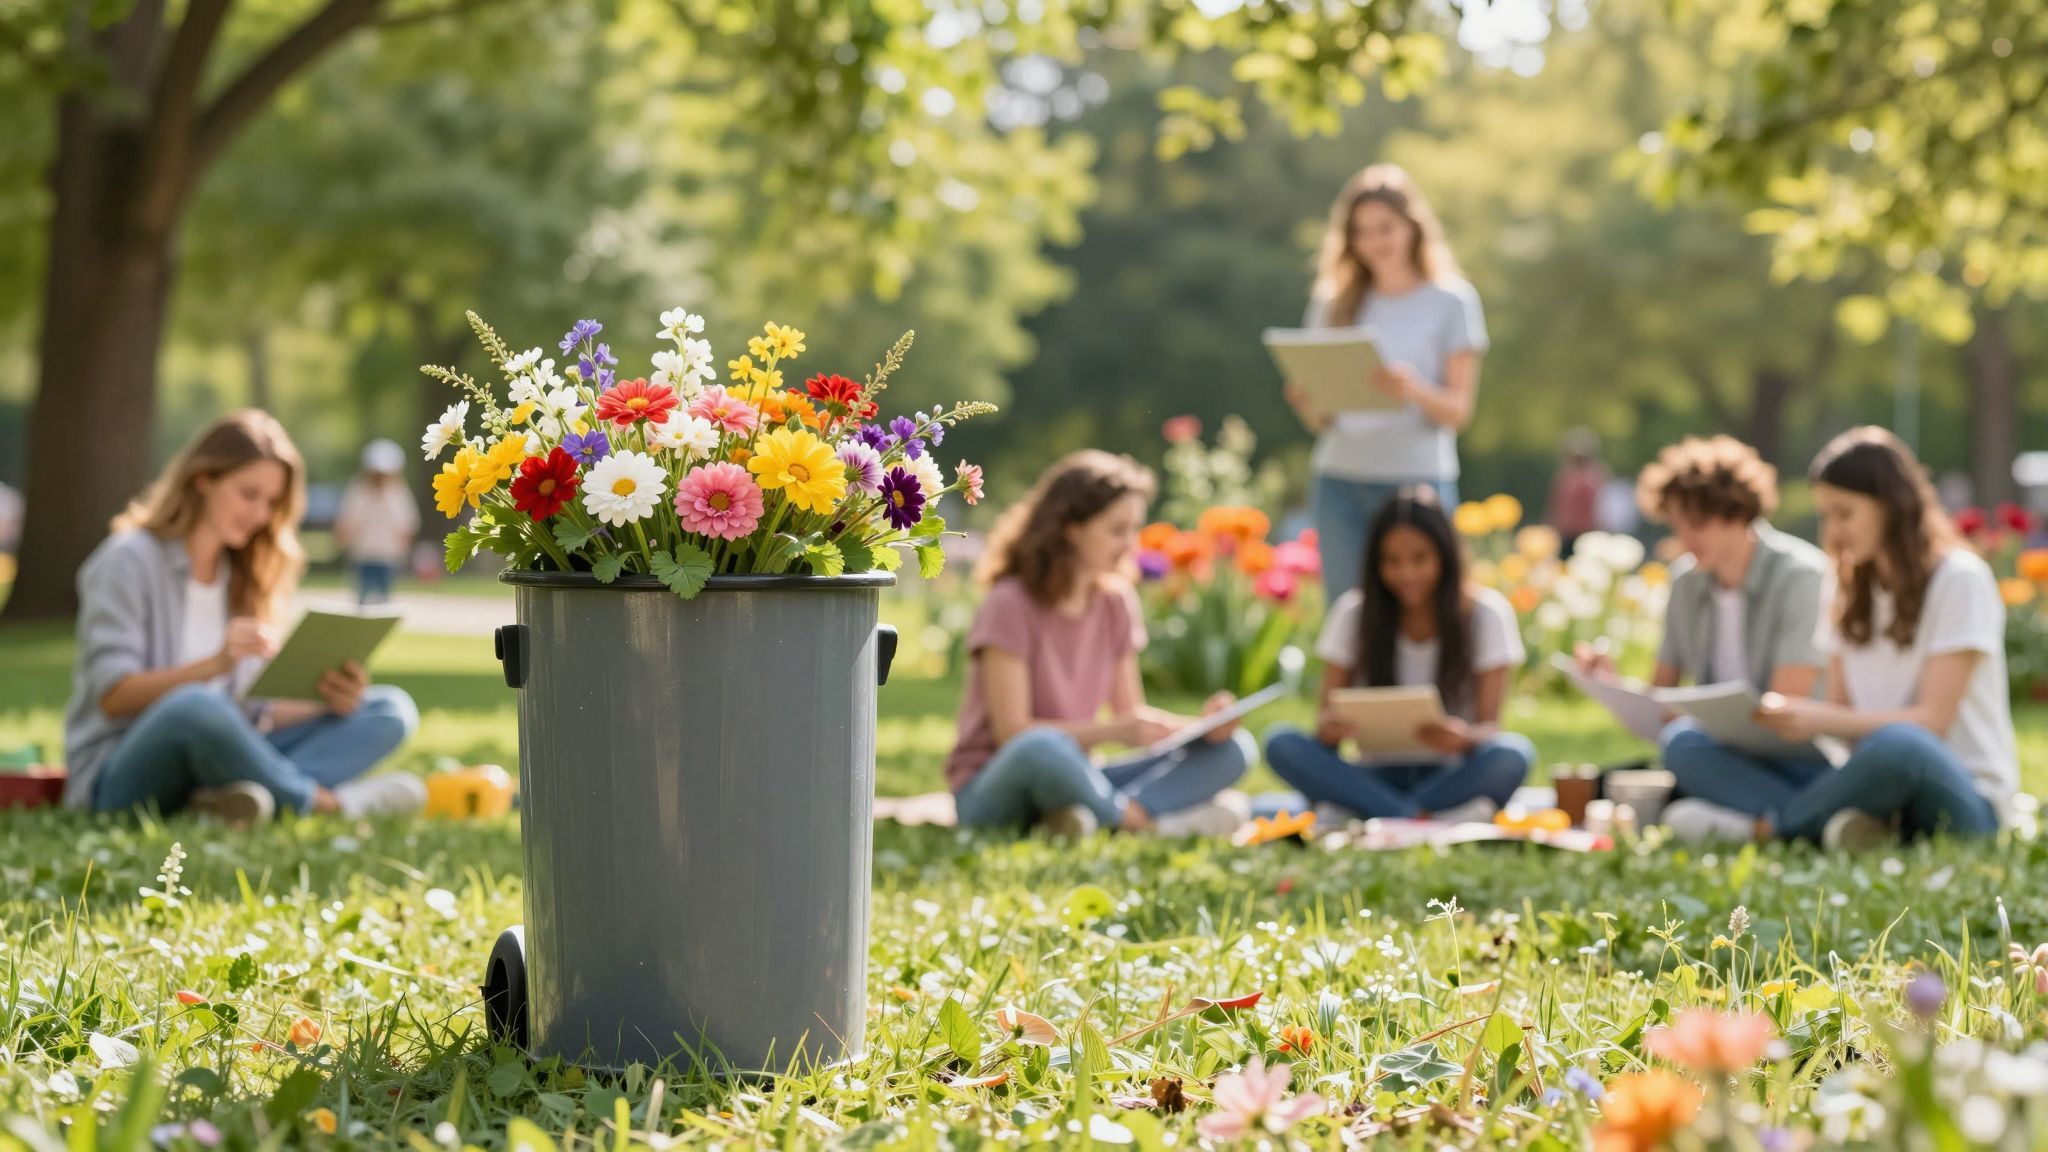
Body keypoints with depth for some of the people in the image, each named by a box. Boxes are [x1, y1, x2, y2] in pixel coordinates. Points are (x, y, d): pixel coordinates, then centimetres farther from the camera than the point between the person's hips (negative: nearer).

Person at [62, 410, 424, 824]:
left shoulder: (246, 576, 16)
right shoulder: (129, 560, -4)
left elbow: (256, 711, 10)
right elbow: (113, 696, -14)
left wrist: (329, 701, -11)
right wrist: (215, 663, -28)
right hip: (119, 774, -7)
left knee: (390, 710, -9)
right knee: (196, 705, -41)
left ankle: (227, 798, -35)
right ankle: (326, 801, -20)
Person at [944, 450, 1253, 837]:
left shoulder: (1116, 603, 7)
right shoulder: (1010, 606, -12)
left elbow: (1132, 714, 11)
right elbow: (1012, 732, -18)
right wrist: (1116, 730, -27)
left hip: (1074, 778, 7)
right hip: (993, 790, -7)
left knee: (1232, 749, -9)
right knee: (1043, 748, -43)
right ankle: (1147, 821, -22)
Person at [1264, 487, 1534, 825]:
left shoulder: (1485, 612, -1)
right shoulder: (1353, 613, 3)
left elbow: (1490, 726, -6)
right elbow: (1326, 716, 0)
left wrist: (1466, 737, -31)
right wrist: (1328, 728, -25)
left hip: (1451, 780, -1)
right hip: (1376, 778, 1)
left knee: (1514, 754, -34)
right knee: (1281, 744, -26)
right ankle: (1423, 819, -37)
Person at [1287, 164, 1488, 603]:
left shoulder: (1451, 301, 5)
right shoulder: (1335, 304, 14)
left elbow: (1460, 410, -1)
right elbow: (1320, 421, 13)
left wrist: (1412, 389, -20)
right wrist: (1305, 399, -10)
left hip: (1418, 480, -3)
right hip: (1340, 480, 3)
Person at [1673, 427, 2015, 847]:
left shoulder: (1960, 579, -5)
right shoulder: (1853, 591, 16)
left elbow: (1932, 719, -14)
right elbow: (1840, 713, 13)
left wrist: (1820, 721, -26)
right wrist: (1784, 715, -10)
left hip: (1964, 794, -6)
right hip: (1880, 784, 6)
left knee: (1897, 745, -44)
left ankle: (1770, 823, -22)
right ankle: (1836, 823, -33)